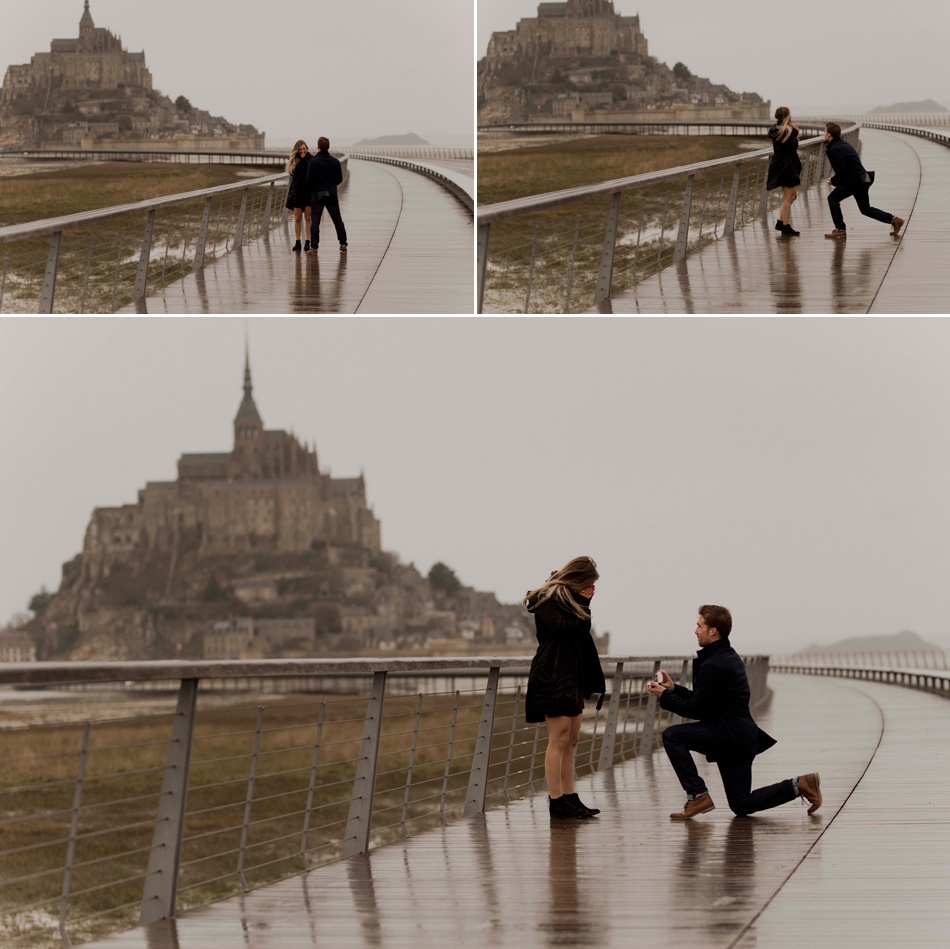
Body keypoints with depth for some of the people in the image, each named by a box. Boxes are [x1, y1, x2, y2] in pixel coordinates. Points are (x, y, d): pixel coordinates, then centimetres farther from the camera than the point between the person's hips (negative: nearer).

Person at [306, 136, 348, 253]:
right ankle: (343, 244, 14)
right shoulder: (335, 162, 0)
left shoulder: (313, 162, -12)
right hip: (332, 195, 3)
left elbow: (309, 180, -10)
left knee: (315, 221, -1)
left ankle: (314, 246, -6)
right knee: (337, 220, 12)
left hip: (317, 195, -3)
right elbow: (339, 179, 8)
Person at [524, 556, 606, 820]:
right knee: (559, 739, -10)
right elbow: (564, 627, -21)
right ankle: (556, 801, -9)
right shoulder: (546, 600, -9)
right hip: (553, 677, -10)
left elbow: (583, 627, 13)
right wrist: (583, 603, -11)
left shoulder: (571, 598, 17)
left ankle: (570, 798, 13)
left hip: (573, 677, 10)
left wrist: (583, 604, -1)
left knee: (571, 740, 10)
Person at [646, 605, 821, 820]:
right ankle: (799, 785, 10)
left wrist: (665, 696, -4)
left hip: (730, 736, -10)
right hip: (739, 736, 10)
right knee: (742, 806, 14)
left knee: (672, 736, -15)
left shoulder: (714, 665, -18)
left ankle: (698, 796, -13)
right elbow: (701, 700, 20)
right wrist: (673, 688, 13)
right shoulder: (727, 656, 14)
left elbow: (696, 710, -16)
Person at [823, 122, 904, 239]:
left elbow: (841, 171, -21)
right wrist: (836, 178, 15)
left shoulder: (835, 149, -16)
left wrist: (833, 180, -3)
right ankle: (894, 220, 15)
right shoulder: (843, 144, 16)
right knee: (865, 209, 16)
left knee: (833, 199, -4)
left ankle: (840, 229, -6)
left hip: (854, 180, -10)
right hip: (862, 179, 10)